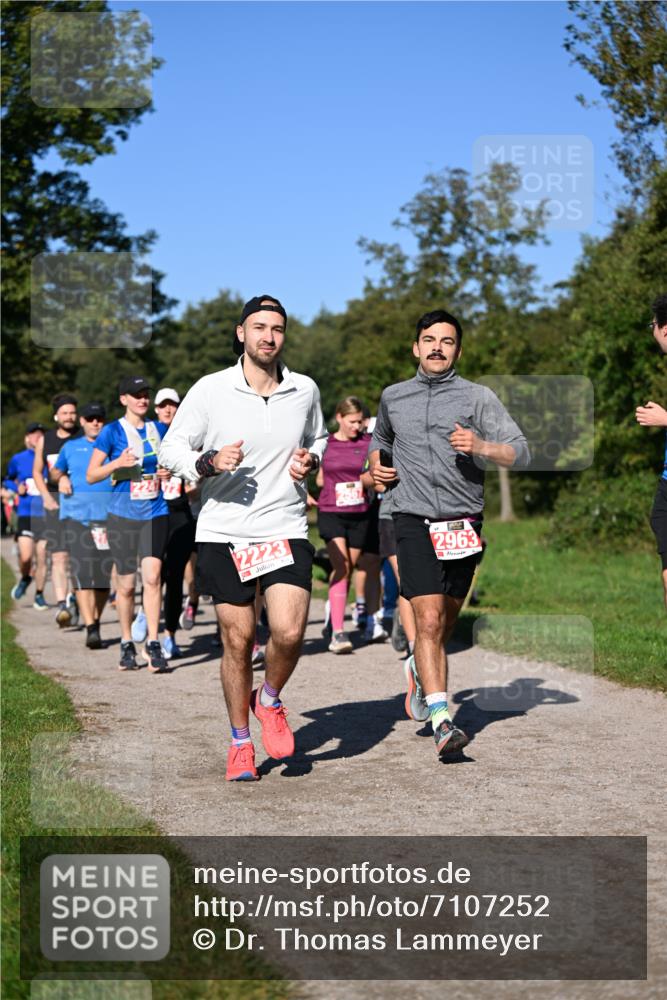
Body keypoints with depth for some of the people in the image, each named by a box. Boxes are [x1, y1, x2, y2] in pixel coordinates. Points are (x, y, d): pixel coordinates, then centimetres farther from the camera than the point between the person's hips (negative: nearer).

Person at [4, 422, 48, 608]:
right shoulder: (18, 459, 6)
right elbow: (7, 480, 20)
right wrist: (17, 488, 1)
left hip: (46, 515, 0)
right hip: (25, 514, 0)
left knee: (41, 557, 0)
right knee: (25, 556, -11)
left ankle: (39, 595, 16)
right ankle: (25, 579, 22)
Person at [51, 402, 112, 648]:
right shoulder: (71, 447, 16)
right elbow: (55, 470, 29)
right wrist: (61, 478, 7)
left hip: (108, 516, 0)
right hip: (77, 515, 0)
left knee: (104, 575, 2)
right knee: (82, 573, -12)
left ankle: (96, 621, 21)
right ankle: (90, 628, -16)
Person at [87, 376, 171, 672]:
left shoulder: (159, 430, 9)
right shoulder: (113, 431, -2)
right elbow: (91, 475, -3)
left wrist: (169, 472, 3)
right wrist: (117, 463, -20)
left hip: (156, 514, 2)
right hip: (123, 515, -2)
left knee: (152, 576, -13)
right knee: (127, 584, 4)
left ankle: (153, 644, -10)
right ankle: (127, 645, 20)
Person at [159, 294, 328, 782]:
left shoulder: (305, 390, 4)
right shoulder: (210, 390, -4)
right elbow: (171, 449, 1)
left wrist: (310, 460, 0)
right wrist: (210, 462, -18)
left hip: (286, 528, 1)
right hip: (224, 533, -1)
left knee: (289, 633, -14)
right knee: (238, 640, 3)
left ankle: (270, 700, 19)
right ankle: (240, 743, 22)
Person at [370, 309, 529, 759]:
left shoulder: (478, 397, 3)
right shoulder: (393, 397, 12)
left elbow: (521, 452, -4)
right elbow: (380, 439, 33)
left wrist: (482, 447, -22)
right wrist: (377, 465, 13)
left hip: (463, 523, 1)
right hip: (414, 520, 0)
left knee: (446, 622, 13)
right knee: (429, 619, -15)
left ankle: (419, 670, 43)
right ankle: (441, 720, -21)